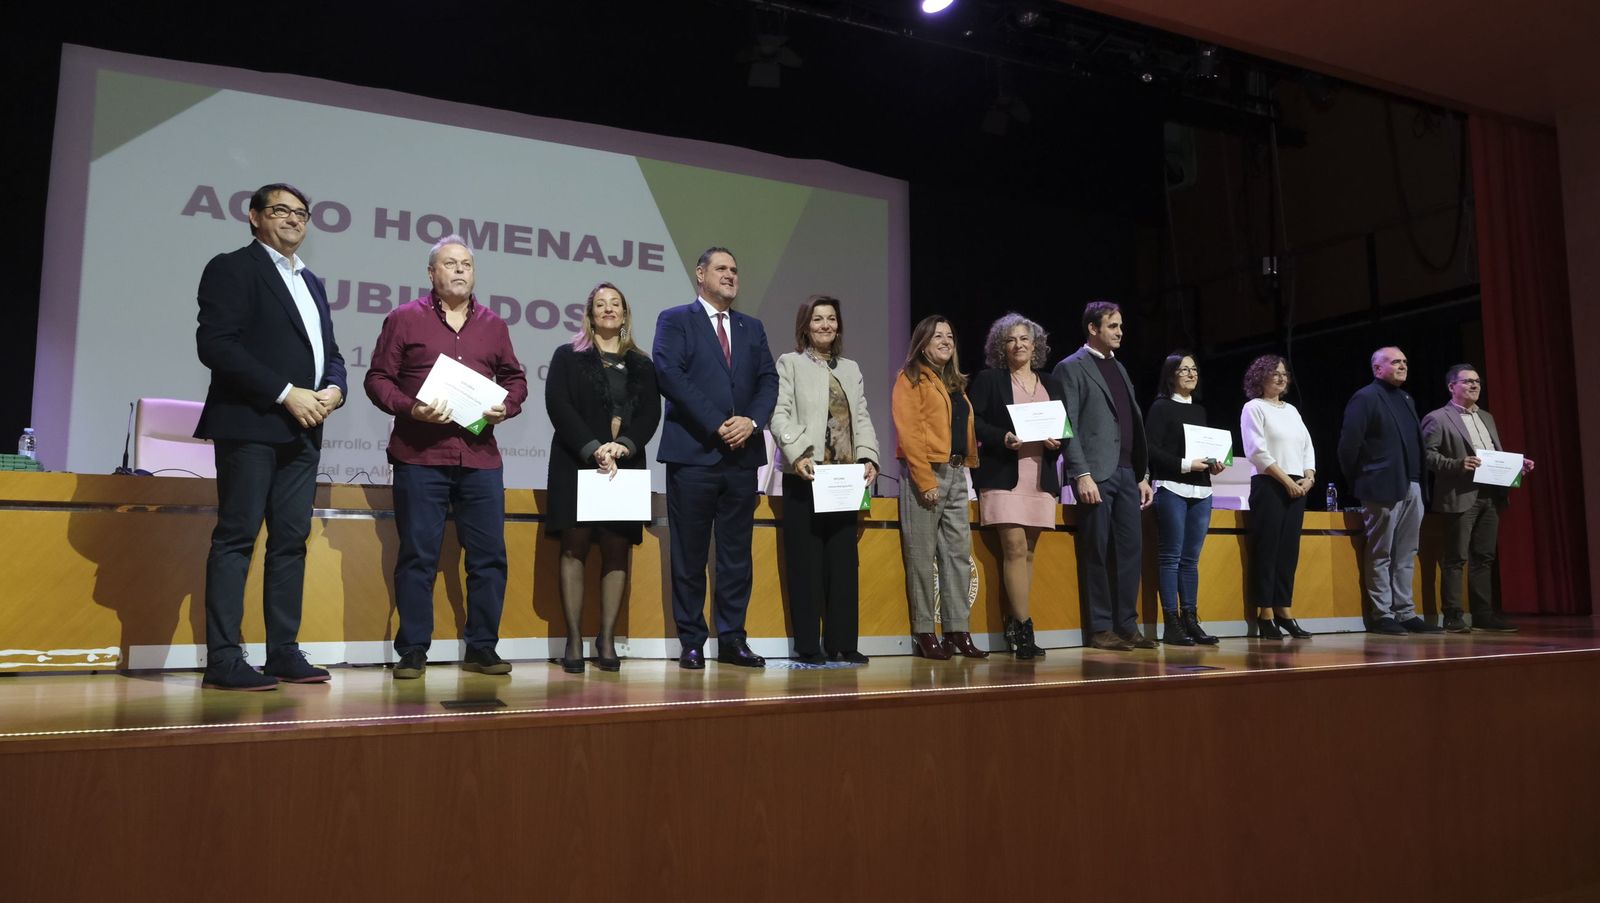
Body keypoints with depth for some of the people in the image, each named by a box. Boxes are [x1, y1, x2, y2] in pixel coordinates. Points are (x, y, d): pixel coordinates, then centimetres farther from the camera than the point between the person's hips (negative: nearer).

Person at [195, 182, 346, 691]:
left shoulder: (312, 283, 22)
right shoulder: (232, 269, 0)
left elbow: (331, 354, 22)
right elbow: (215, 345, -12)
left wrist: (333, 389, -1)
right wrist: (286, 393, -17)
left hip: (302, 430, 7)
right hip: (250, 424, -7)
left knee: (292, 541, 5)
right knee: (236, 537, -8)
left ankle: (283, 652, 9)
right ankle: (223, 661, -6)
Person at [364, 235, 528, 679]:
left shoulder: (493, 325, 15)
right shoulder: (404, 319, 5)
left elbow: (515, 378, 19)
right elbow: (378, 378, 3)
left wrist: (506, 406, -2)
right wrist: (410, 408, -14)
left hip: (480, 458, 3)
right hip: (419, 458, -3)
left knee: (489, 555, 3)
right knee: (418, 556, 0)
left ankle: (481, 648, 14)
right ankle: (412, 651, 10)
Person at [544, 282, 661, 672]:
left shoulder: (642, 364, 16)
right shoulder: (568, 356, 9)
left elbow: (651, 413, 5)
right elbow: (558, 405, -4)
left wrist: (622, 446, -14)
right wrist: (594, 449, -16)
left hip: (626, 465, 2)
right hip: (577, 462, -2)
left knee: (617, 549, -2)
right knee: (575, 547, -8)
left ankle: (607, 640, 2)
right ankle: (574, 642, -7)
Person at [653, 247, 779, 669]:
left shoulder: (752, 328, 18)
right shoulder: (675, 320, 4)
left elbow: (769, 380, 10)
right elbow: (669, 374, -10)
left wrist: (751, 421, -10)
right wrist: (716, 425, -15)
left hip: (742, 456, 4)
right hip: (693, 453, -4)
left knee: (737, 553, 7)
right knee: (690, 555, 2)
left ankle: (732, 639, 14)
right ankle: (691, 642, 10)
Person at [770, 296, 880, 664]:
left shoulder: (851, 368, 21)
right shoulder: (790, 363, 7)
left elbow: (862, 418, 14)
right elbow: (780, 415, -4)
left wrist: (868, 457, -2)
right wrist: (797, 454, -19)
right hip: (805, 477, -4)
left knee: (844, 561, 4)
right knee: (805, 562, -2)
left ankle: (842, 643, 10)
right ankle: (808, 646, 2)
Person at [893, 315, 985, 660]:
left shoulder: (955, 383, 21)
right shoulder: (911, 379, -2)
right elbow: (908, 432, -11)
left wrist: (969, 463, 7)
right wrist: (925, 480, -18)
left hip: (956, 474, 8)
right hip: (925, 474, -8)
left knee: (959, 553, 6)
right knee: (922, 556, -3)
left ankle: (958, 630, 12)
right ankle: (924, 633, 3)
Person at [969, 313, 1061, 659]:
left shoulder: (1050, 384, 19)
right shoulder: (988, 380, 5)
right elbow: (972, 422, -4)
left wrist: (1057, 441, -3)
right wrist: (1003, 438, -18)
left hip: (1040, 477, 5)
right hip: (1003, 476, -5)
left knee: (1028, 551, 6)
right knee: (1015, 548, -12)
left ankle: (1015, 623, 14)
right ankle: (1023, 627, -8)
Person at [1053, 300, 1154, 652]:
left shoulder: (1119, 368, 21)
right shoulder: (1072, 368, -2)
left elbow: (1134, 424, 19)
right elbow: (1068, 425, -9)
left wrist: (1143, 474, 14)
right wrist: (1082, 474, -17)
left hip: (1127, 473, 7)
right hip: (1096, 474, -7)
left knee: (1129, 550, 5)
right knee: (1098, 553, -3)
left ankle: (1127, 626, 12)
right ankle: (1101, 629, 5)